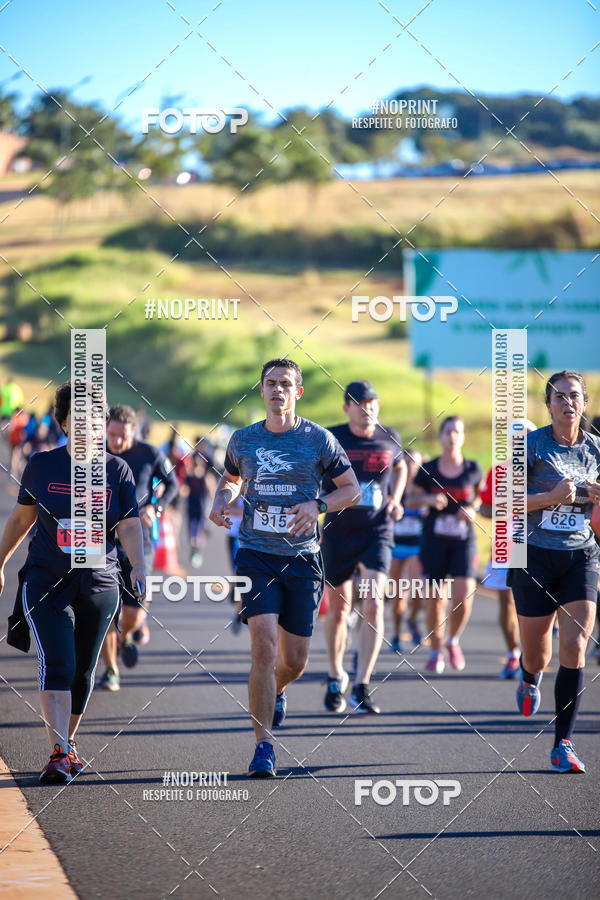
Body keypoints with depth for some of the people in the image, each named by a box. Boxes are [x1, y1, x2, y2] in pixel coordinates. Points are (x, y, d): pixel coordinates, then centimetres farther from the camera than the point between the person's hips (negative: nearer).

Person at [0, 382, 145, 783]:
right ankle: (58, 754, -22)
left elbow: (129, 526, -5)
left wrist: (138, 566, -22)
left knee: (83, 671, 11)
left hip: (99, 584, 2)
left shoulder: (117, 470, 2)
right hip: (46, 582, -2)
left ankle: (68, 739, 34)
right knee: (57, 664, -17)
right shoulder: (42, 465, 1)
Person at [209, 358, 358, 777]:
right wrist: (222, 501, 2)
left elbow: (352, 488, 5)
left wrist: (317, 506, -13)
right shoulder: (243, 439, 7)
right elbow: (231, 479, 25)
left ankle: (275, 692, 44)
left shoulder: (318, 439, 0)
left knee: (294, 661, 6)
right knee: (264, 646, -16)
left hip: (302, 558, 0)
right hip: (256, 556, 0)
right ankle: (264, 745, -11)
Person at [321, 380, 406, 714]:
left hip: (378, 533, 0)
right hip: (338, 533, 0)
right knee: (339, 610, 9)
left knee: (374, 605, -16)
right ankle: (336, 677, 33)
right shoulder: (331, 439, -5)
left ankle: (362, 687, -15)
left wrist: (396, 500, 7)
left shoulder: (390, 438, 2)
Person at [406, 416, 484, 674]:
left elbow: (481, 495, 17)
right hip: (434, 540, 0)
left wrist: (473, 509, -3)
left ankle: (453, 641, 14)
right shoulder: (428, 470, 1)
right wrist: (428, 499, -12)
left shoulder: (473, 469, 2)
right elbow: (410, 500, 8)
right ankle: (435, 652, 18)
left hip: (464, 541, 0)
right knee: (434, 600, 0)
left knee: (464, 598, -14)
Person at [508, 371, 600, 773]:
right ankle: (530, 679, 47)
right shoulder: (530, 445, -5)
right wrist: (552, 496, -20)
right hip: (536, 556, -2)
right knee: (537, 655, 6)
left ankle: (563, 745, -8)